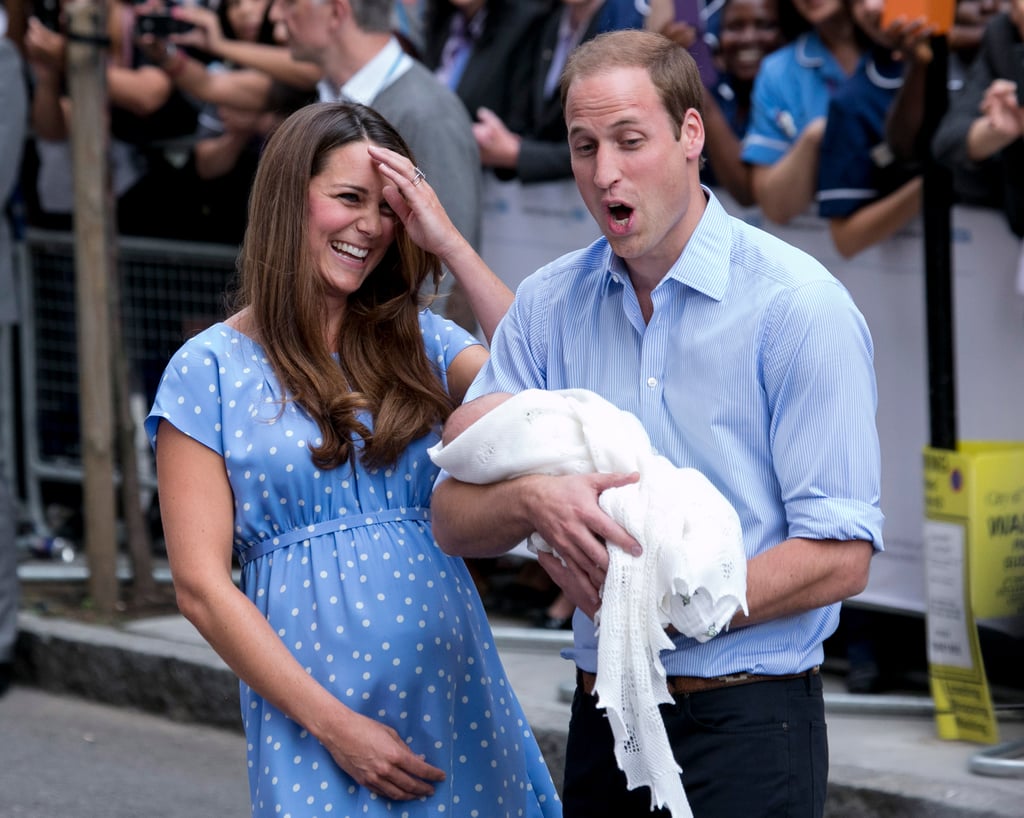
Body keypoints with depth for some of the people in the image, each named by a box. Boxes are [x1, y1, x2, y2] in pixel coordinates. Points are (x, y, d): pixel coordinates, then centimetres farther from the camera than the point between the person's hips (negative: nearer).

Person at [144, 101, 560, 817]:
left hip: (455, 696, 3)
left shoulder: (420, 342, 8)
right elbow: (201, 585, -6)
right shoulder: (209, 370, -2)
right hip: (310, 707, -3)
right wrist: (333, 725, -12)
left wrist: (450, 244, -9)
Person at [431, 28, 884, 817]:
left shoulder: (799, 305, -10)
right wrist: (534, 500, -19)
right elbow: (454, 519, 3)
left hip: (744, 722, -5)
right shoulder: (548, 305, 6)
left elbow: (841, 557, -14)